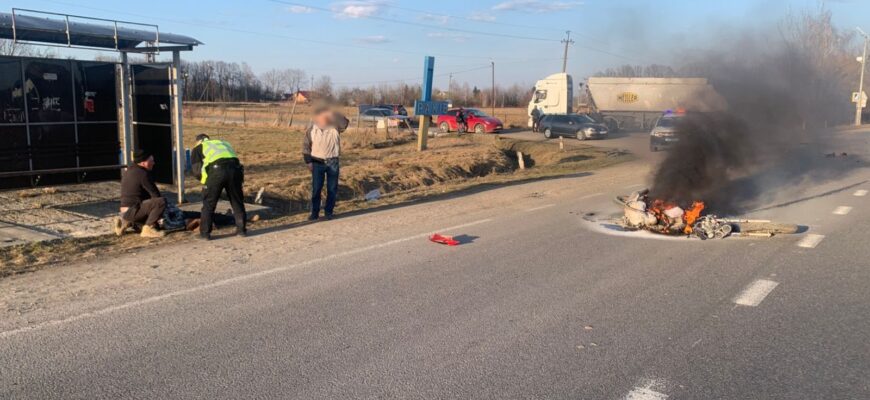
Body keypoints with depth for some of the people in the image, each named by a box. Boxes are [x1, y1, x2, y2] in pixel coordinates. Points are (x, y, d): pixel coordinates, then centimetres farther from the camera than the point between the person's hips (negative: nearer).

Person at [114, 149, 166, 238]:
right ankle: (148, 229, -21)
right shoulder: (143, 174, -14)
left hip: (125, 210, 10)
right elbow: (155, 194, -13)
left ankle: (125, 222, 17)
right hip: (133, 210, -10)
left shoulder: (128, 172, 17)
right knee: (161, 202, -24)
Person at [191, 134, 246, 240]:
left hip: (216, 172, -3)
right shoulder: (224, 143, 36)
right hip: (234, 169, 4)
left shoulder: (198, 148, 23)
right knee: (237, 202, 17)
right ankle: (241, 229, 22)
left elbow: (197, 170, 12)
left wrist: (204, 180, 28)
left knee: (209, 204, 10)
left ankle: (205, 232, 14)